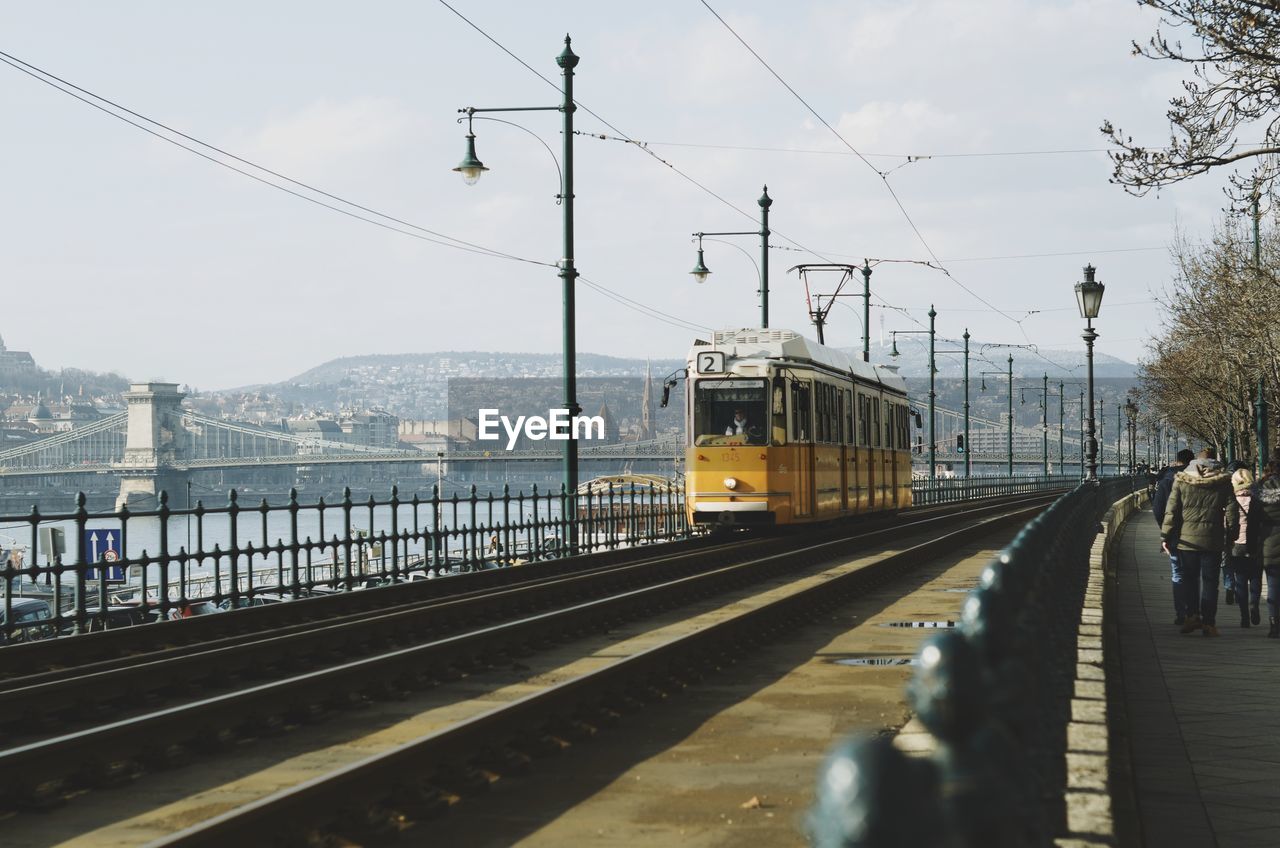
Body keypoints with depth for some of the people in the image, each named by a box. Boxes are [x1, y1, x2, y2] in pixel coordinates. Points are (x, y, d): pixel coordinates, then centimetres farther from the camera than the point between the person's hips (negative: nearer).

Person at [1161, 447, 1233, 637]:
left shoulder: (1181, 480, 1)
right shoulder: (1224, 482, 1)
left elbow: (1171, 510, -1)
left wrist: (1165, 536, 3)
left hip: (1186, 538, 0)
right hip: (1213, 540, 0)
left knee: (1189, 578, 12)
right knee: (1209, 580, 4)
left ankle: (1193, 614, -1)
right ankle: (1208, 622, 2)